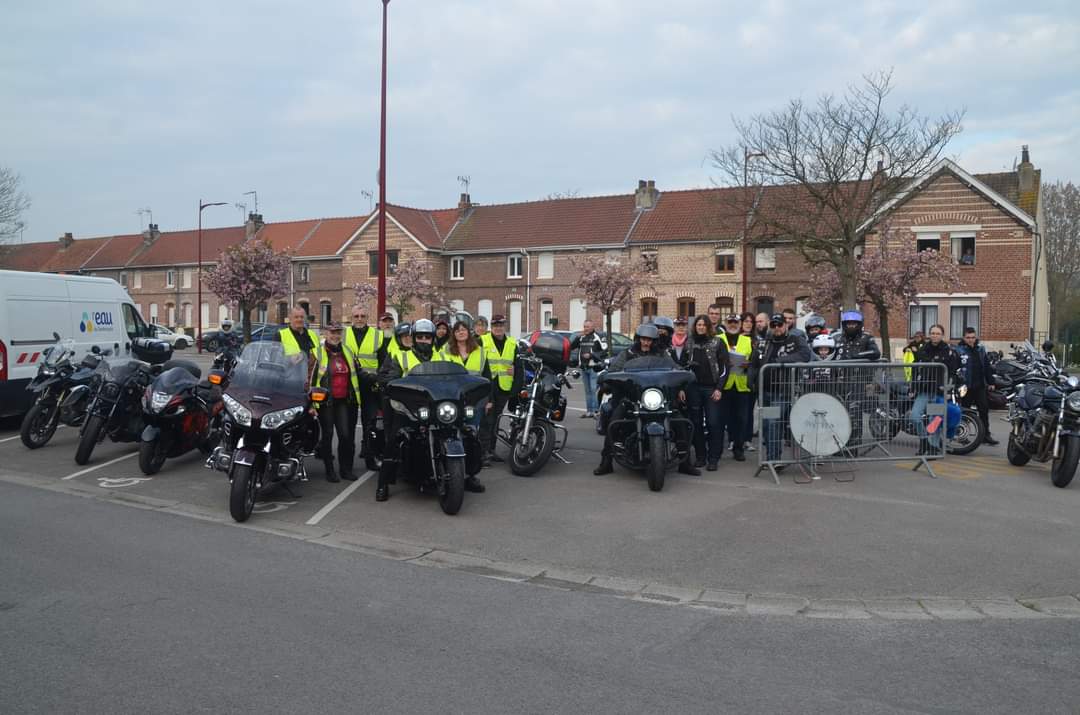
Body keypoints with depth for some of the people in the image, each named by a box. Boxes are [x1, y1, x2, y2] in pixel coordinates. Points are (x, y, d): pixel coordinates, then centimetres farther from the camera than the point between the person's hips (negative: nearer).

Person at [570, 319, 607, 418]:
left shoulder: (598, 337, -5)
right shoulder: (581, 338, 15)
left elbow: (605, 351, -9)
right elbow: (571, 347, 8)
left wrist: (591, 355, -14)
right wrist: (578, 337, -4)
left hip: (594, 368, -7)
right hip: (584, 368, 7)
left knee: (594, 389, -11)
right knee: (587, 390, 11)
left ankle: (596, 410, -10)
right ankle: (589, 410, 16)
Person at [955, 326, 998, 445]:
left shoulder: (981, 348, 8)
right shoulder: (959, 350, -8)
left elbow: (987, 366, 13)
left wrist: (990, 382, 12)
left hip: (980, 386, 4)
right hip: (966, 386, -4)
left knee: (984, 410, 6)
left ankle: (986, 435, 12)